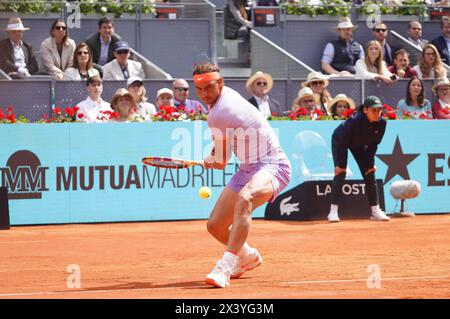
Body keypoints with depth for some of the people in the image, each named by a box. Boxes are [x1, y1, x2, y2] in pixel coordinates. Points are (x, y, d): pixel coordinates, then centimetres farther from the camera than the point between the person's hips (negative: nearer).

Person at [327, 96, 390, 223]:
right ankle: (333, 211, -16)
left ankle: (375, 211, 6)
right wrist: (340, 164, -28)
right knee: (340, 172, -17)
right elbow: (343, 143, -30)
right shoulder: (355, 121, -38)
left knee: (370, 174, 0)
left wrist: (370, 162, -7)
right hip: (339, 140, -5)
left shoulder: (382, 123, -24)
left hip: (359, 144, 5)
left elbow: (373, 144, -9)